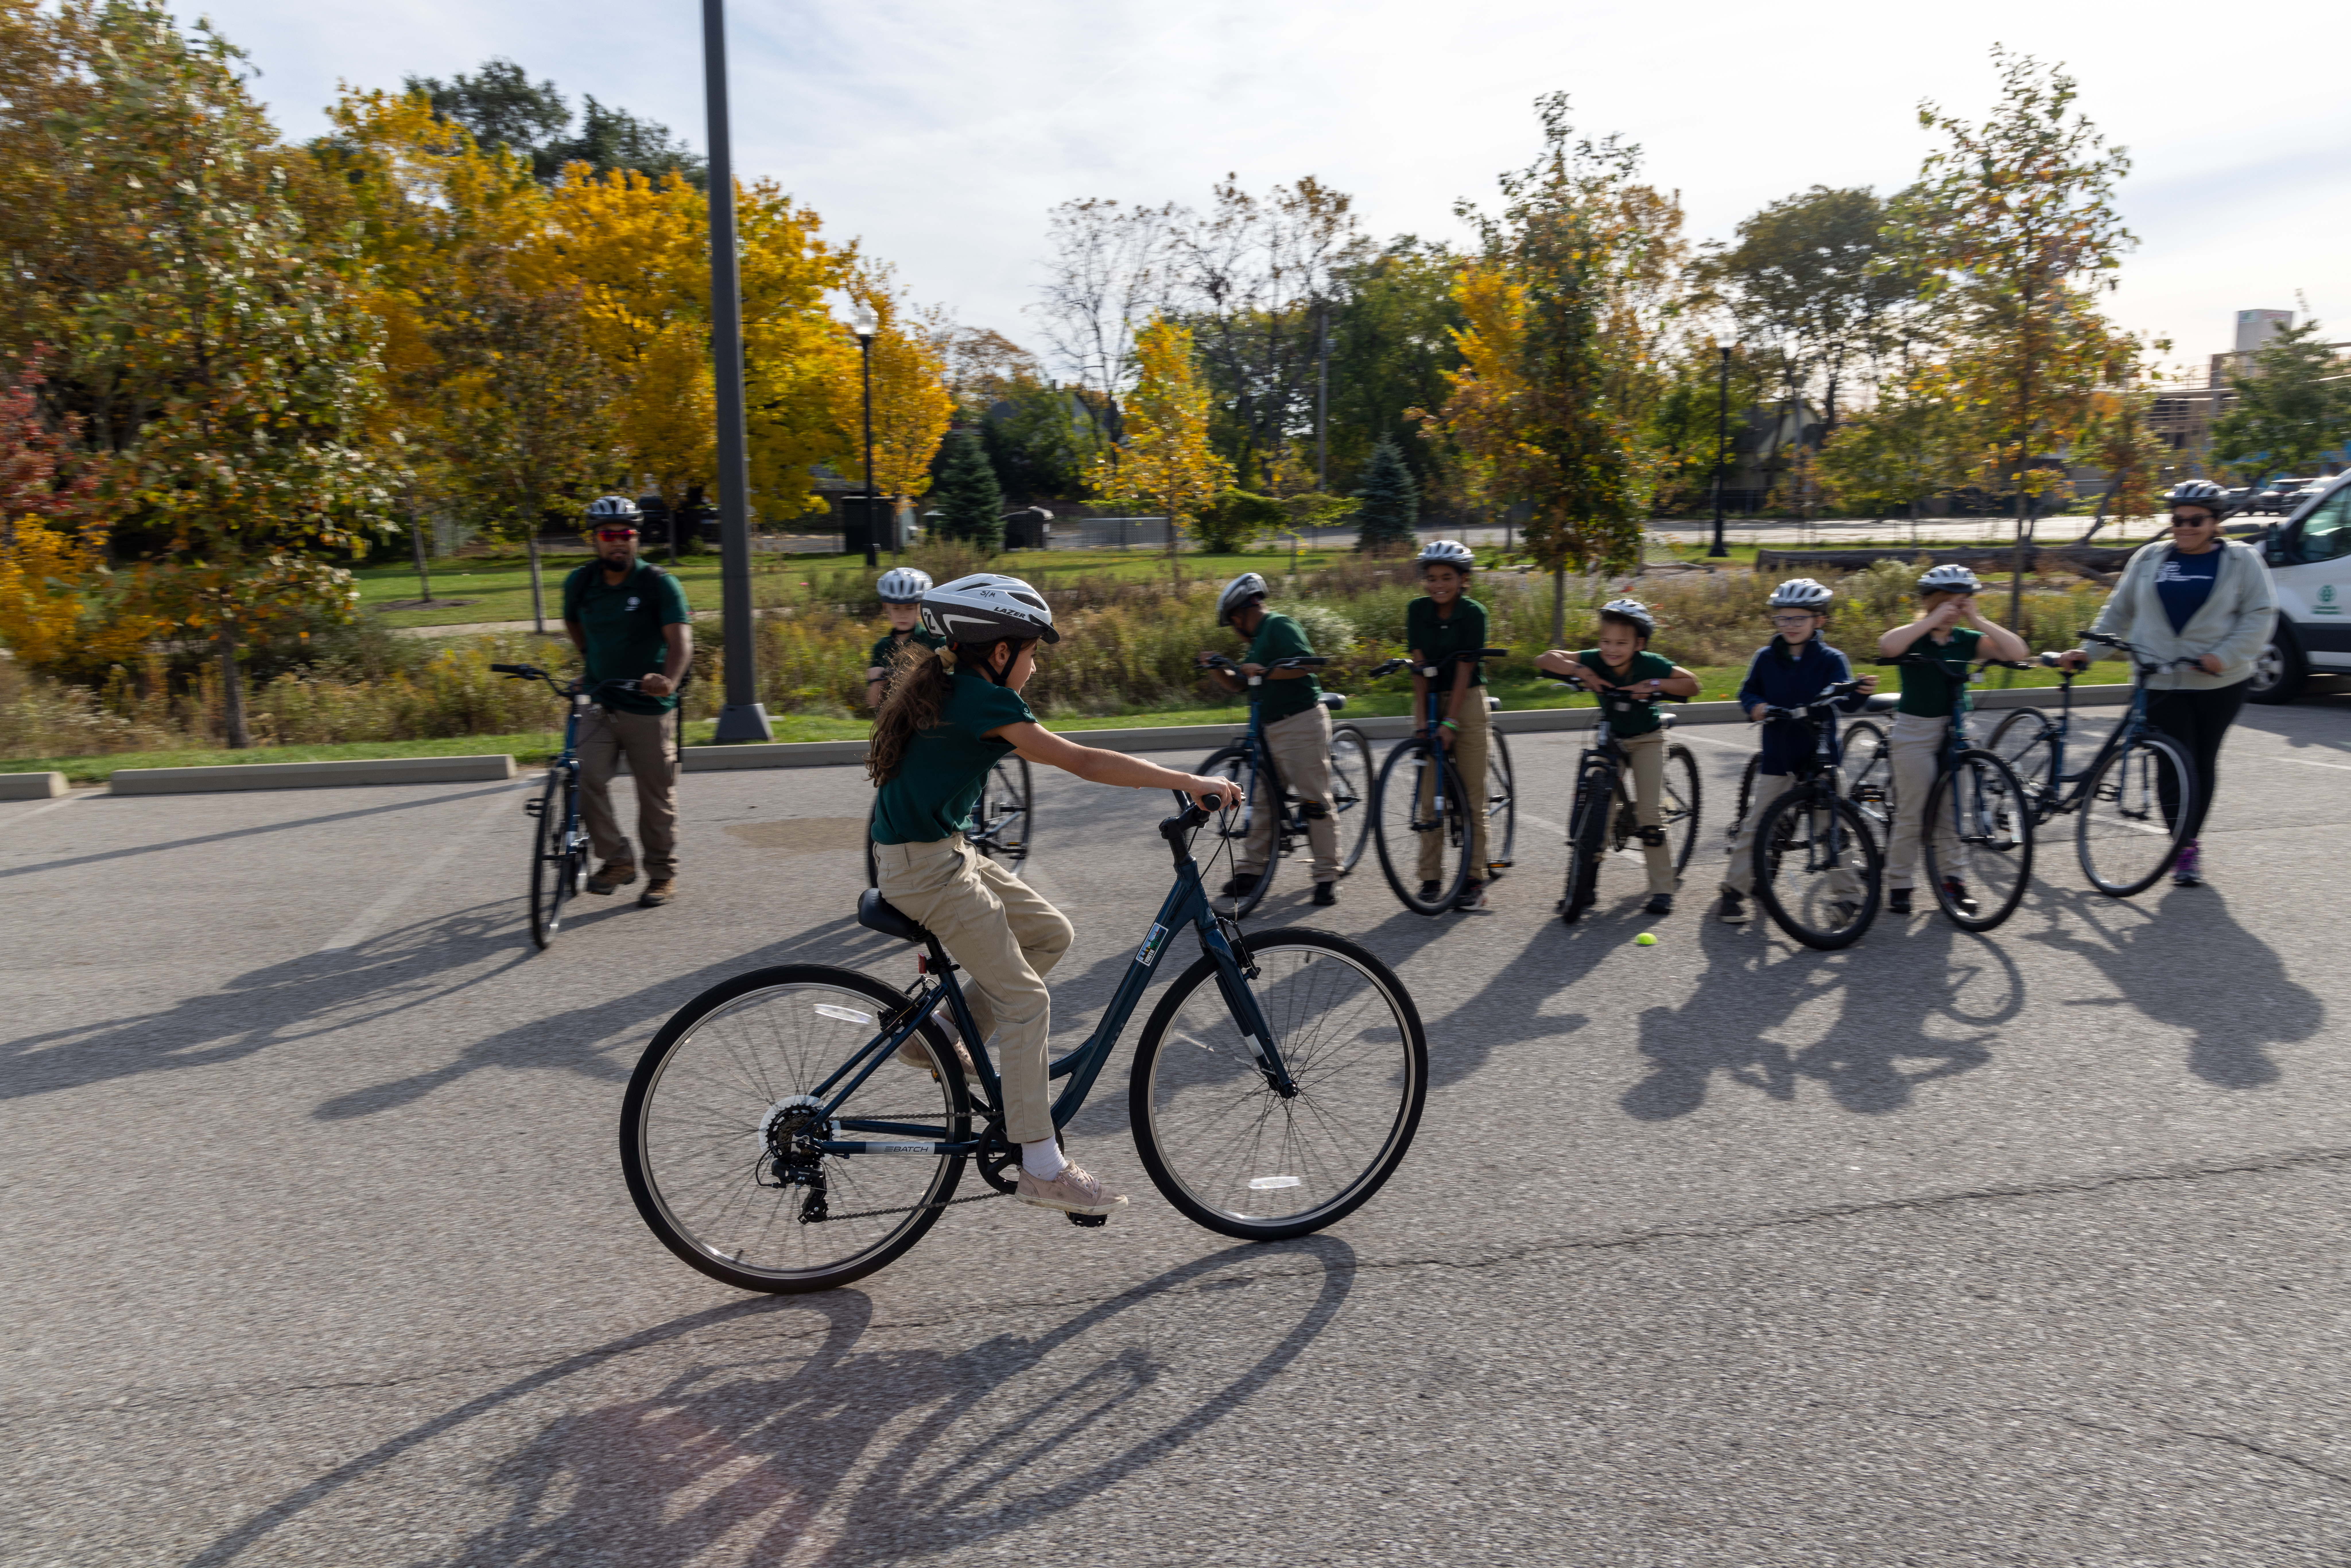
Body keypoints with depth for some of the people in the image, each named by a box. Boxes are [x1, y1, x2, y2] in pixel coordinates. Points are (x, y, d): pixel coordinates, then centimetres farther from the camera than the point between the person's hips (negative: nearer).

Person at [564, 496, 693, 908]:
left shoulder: (659, 584, -10)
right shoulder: (579, 583, 4)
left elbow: (680, 638, -23)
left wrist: (669, 680, -42)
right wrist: (592, 659, 16)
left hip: (648, 707, -3)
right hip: (599, 703, 3)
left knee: (656, 795, 3)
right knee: (587, 778, -14)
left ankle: (662, 874, 19)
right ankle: (617, 860, 3)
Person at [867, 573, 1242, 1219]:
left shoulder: (944, 690, 9)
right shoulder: (981, 702, -19)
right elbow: (1083, 762, -21)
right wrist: (1190, 782, -19)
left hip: (945, 852, 10)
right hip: (927, 868, -10)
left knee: (1050, 933, 14)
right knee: (1025, 1002, -5)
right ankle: (1043, 1170, 3)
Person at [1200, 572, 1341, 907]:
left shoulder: (1280, 626, -8)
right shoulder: (1260, 638, 21)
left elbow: (1305, 664, -21)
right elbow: (1239, 684, 22)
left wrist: (1265, 672, -23)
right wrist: (1216, 669, 7)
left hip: (1302, 723, -10)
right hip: (1273, 730, 10)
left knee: (1315, 800, -5)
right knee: (1263, 798, 10)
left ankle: (1327, 876, 0)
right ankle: (1250, 869, 16)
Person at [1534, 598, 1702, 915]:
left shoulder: (1650, 664, -25)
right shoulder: (1595, 661, -22)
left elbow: (1692, 685, -19)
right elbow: (1544, 659, -27)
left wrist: (1656, 685, -34)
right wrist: (1579, 670, -42)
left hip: (1646, 738, -2)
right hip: (1610, 738, 2)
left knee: (1650, 810, -11)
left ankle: (1662, 890, -3)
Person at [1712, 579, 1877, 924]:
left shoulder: (1831, 659, -2)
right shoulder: (1766, 658, 4)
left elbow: (1844, 699, -14)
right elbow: (1748, 691, 11)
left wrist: (1861, 692, -36)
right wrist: (1755, 706, -12)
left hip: (1819, 756, -1)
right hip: (1776, 756, 1)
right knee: (1754, 825, 1)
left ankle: (1846, 889, 17)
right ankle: (1734, 890, 9)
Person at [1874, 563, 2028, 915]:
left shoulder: (1966, 640, 4)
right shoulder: (1914, 637, -7)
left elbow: (2016, 651, -7)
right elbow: (1887, 646, -31)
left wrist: (1978, 621, -12)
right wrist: (1932, 621, -26)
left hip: (1953, 731, 4)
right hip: (1914, 731, -4)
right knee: (1911, 814, -1)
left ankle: (1951, 881, 17)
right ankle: (1898, 885, 9)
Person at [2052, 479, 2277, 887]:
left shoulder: (2241, 561, 4)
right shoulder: (2149, 559, 9)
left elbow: (2259, 615, -3)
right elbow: (2119, 612, 14)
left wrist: (2226, 656, -17)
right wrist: (2089, 651, 4)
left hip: (2219, 682, 0)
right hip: (2161, 681, 0)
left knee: (2204, 763, 8)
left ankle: (2192, 839, 22)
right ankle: (2185, 847, -7)